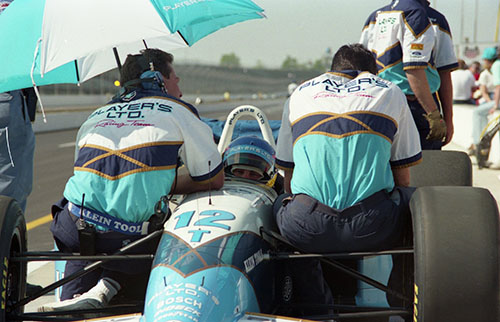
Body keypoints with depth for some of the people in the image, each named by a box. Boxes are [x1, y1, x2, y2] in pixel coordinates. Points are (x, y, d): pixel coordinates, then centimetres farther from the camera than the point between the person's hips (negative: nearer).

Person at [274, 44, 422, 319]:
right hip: (374, 228, -1)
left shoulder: (299, 94, 26)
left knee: (279, 205, 35)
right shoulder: (391, 93, 22)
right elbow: (402, 179, 23)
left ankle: (317, 307, 28)